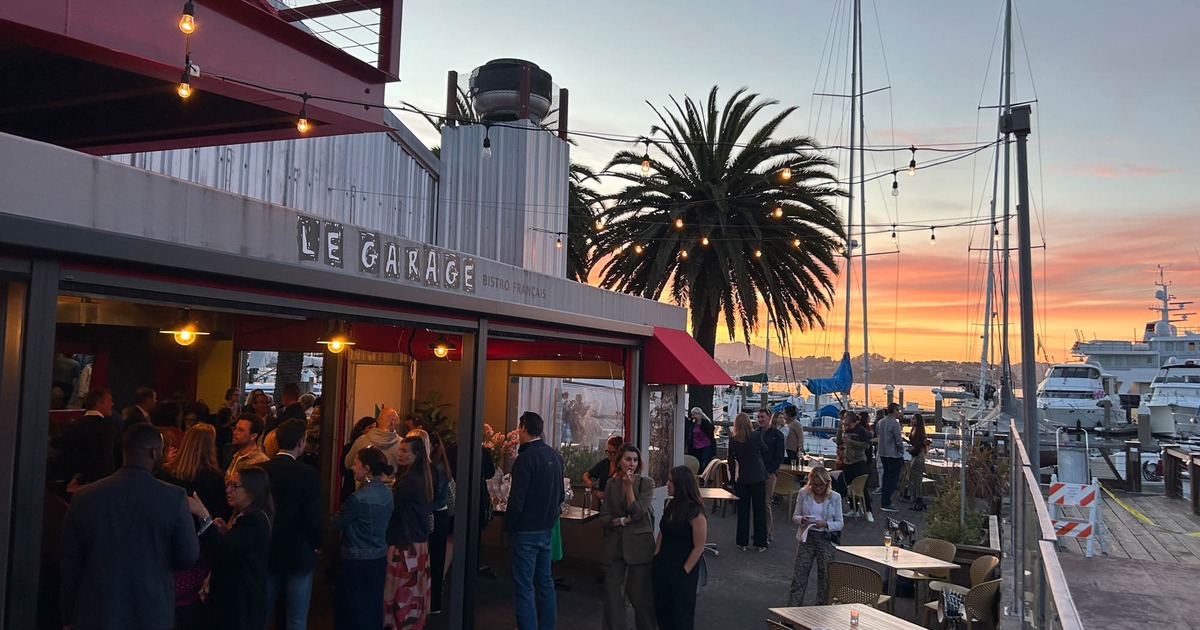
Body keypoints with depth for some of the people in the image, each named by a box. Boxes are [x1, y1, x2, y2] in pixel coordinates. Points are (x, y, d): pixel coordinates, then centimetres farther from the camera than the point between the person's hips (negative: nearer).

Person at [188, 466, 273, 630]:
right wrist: (224, 531, 2)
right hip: (233, 593, 10)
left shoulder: (255, 519, -18)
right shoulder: (243, 516, 15)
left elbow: (225, 547, -28)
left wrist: (204, 515, -32)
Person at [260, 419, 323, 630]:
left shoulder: (259, 469, -5)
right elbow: (314, 517, -18)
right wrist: (314, 545, 0)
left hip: (266, 553, 4)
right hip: (299, 554, -4)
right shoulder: (307, 473, -16)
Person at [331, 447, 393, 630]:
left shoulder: (358, 498, -23)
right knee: (373, 605, 18)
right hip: (380, 557, 7)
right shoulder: (387, 493, -1)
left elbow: (336, 524, -12)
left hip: (357, 561, -7)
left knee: (353, 609, 9)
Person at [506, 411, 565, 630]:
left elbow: (516, 499, -19)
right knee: (545, 581, 16)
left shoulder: (526, 458, -18)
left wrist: (508, 526, -8)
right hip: (547, 529, 8)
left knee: (524, 587, -1)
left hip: (526, 530, -8)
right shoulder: (554, 455, 6)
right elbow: (561, 495, 13)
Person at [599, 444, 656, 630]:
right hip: (614, 545, 3)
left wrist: (629, 485, -14)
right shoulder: (611, 483, 6)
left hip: (639, 545, -3)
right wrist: (623, 521, -12)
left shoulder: (646, 483, -4)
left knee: (640, 594, 4)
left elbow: (637, 513, -12)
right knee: (612, 592, 6)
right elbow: (603, 516, 3)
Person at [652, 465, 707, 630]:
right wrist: (656, 557, 4)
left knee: (681, 616, 10)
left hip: (682, 571, -6)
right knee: (661, 610, 15)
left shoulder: (695, 513, -19)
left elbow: (698, 547, -16)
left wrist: (684, 571, -12)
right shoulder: (670, 505, 2)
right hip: (662, 567, 6)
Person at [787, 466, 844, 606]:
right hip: (807, 538, 0)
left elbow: (840, 523, -1)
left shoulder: (835, 497, -3)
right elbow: (794, 517, 5)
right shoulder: (803, 493, -2)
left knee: (825, 576, 9)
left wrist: (825, 524, -20)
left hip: (826, 539, 0)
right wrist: (801, 520, -18)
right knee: (799, 575, 0)